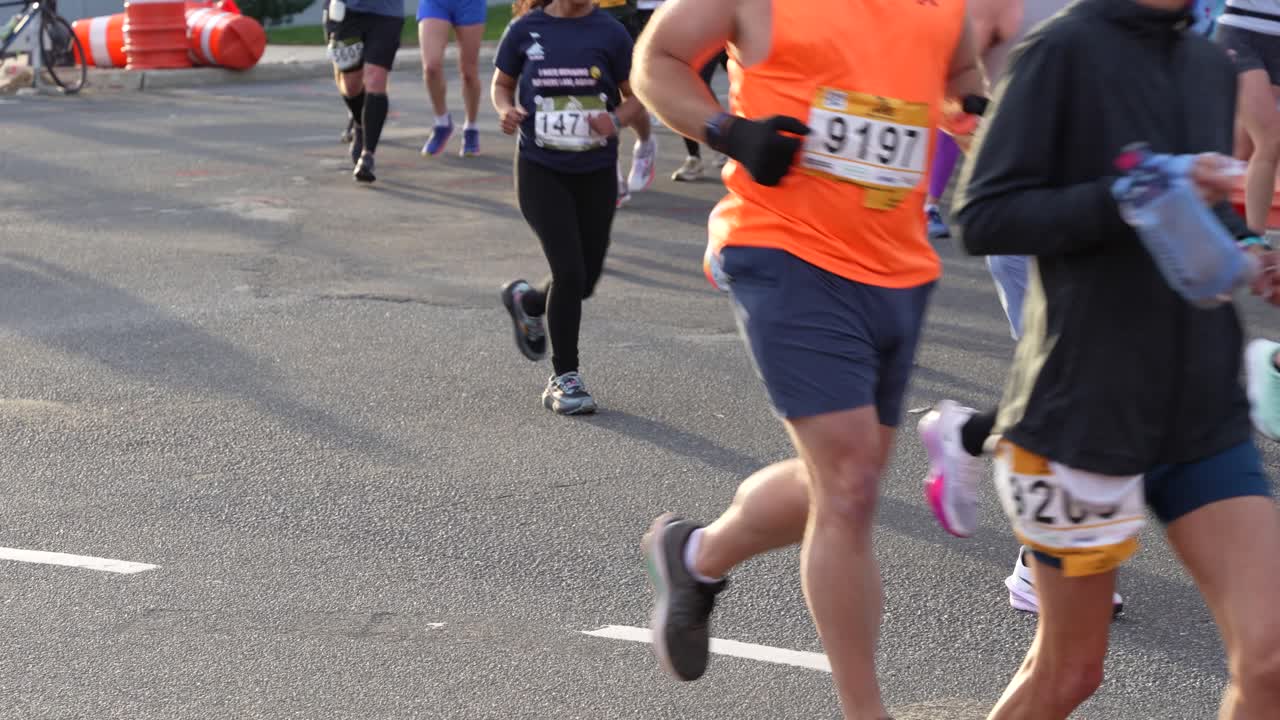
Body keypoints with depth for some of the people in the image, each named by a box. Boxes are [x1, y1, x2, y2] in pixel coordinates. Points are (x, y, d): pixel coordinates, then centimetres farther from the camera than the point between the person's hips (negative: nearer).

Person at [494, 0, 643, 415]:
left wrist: (615, 120, -16)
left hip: (596, 173, 3)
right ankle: (564, 378, 3)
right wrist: (506, 111, -11)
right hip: (540, 169, -2)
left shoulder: (610, 34, -2)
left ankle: (527, 302, 42)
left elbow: (635, 98, 5)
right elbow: (502, 84, 11)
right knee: (569, 271, -13)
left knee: (585, 279, 8)